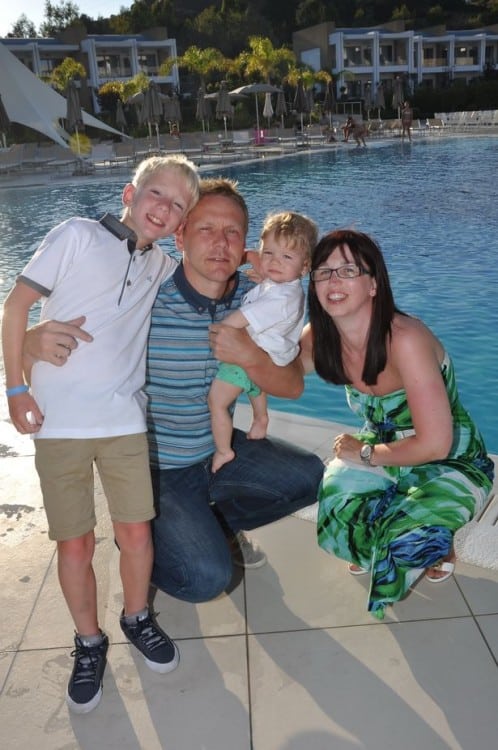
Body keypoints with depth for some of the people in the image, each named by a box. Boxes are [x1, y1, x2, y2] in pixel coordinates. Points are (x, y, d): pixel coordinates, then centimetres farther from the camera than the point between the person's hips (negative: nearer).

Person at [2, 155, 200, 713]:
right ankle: (89, 642, 27)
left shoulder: (163, 269, 11)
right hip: (57, 421, -3)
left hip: (125, 420, 3)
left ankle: (137, 618, 34)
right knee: (74, 543, 5)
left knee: (136, 531, 7)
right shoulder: (78, 235, -2)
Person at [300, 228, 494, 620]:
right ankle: (376, 547, 13)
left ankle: (440, 542, 10)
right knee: (336, 496, -24)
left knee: (405, 541, -29)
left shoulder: (404, 339, -32)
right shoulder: (319, 338, -11)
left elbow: (435, 444, -30)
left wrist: (365, 452, -16)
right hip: (384, 450, 5)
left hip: (451, 464, -5)